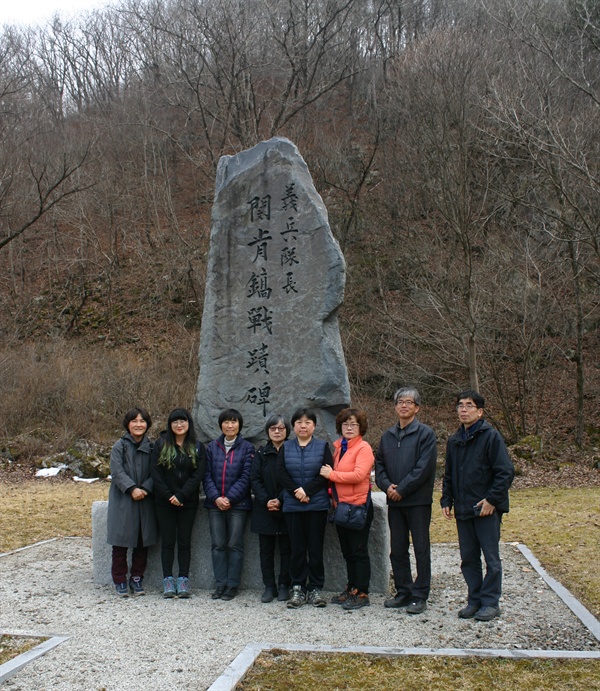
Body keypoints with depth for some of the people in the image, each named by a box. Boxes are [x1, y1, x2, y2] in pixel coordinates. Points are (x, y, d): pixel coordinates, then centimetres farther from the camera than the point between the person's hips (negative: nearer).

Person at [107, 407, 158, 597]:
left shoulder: (151, 447, 9)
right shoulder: (120, 446, 0)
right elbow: (117, 472, -10)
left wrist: (145, 489, -14)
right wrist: (132, 489, -22)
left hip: (145, 501, 3)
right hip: (123, 501, -3)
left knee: (143, 542, 7)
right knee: (121, 542, 1)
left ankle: (137, 578, 21)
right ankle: (119, 581, 12)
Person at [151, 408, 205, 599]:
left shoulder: (198, 447, 3)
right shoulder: (160, 445, 3)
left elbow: (198, 475, -4)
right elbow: (156, 474, -2)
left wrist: (181, 496, -14)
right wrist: (169, 496, -11)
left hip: (188, 502, 0)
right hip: (165, 502, 0)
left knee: (184, 541, 3)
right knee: (167, 541, 2)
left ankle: (183, 580, 9)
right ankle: (168, 580, 8)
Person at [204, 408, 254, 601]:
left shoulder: (247, 448, 0)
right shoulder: (212, 447, 9)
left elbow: (246, 477, -6)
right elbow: (207, 475, 4)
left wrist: (229, 498, -13)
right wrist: (216, 498, -10)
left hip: (238, 504, -3)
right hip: (215, 504, 3)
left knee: (235, 545, 1)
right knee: (218, 545, 4)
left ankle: (232, 585, 8)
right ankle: (220, 584, 12)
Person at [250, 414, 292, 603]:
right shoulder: (261, 454, 8)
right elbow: (254, 479, 1)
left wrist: (280, 500, -15)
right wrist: (266, 501, -12)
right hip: (264, 509, 2)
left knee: (286, 549, 3)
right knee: (266, 549, 5)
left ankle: (284, 586, 13)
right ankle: (269, 586, 13)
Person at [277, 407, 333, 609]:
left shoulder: (322, 447, 4)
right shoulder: (285, 447, 8)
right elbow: (281, 473, -1)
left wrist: (306, 490, -14)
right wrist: (296, 492, -13)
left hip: (317, 505, -1)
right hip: (292, 506, 1)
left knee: (316, 548, 3)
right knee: (297, 548, 4)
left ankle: (315, 589, 12)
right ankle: (298, 589, 12)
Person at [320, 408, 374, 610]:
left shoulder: (363, 448, -10)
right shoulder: (339, 447, 12)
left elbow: (358, 475, -22)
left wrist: (332, 474, -14)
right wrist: (332, 494, 3)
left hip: (358, 505, -8)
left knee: (359, 551, 0)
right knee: (347, 551, 16)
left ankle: (362, 594, 8)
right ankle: (351, 590, 27)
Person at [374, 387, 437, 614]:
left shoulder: (425, 434, -6)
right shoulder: (387, 436, 13)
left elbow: (424, 467, -14)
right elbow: (379, 464, 13)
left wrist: (401, 489, -15)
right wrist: (387, 485, -6)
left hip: (418, 500, -6)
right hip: (394, 501, 6)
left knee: (421, 549, 1)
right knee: (397, 549, 11)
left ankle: (420, 596, 8)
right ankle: (403, 592, 22)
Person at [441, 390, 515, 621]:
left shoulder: (491, 436, -8)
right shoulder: (454, 441, 12)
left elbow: (506, 471, -12)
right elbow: (448, 475, 20)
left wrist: (492, 499, -16)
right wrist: (446, 500, 9)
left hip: (486, 508, -6)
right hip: (463, 510, 6)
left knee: (491, 557, 3)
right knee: (468, 558, 11)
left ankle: (490, 602, 12)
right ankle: (475, 600, 22)